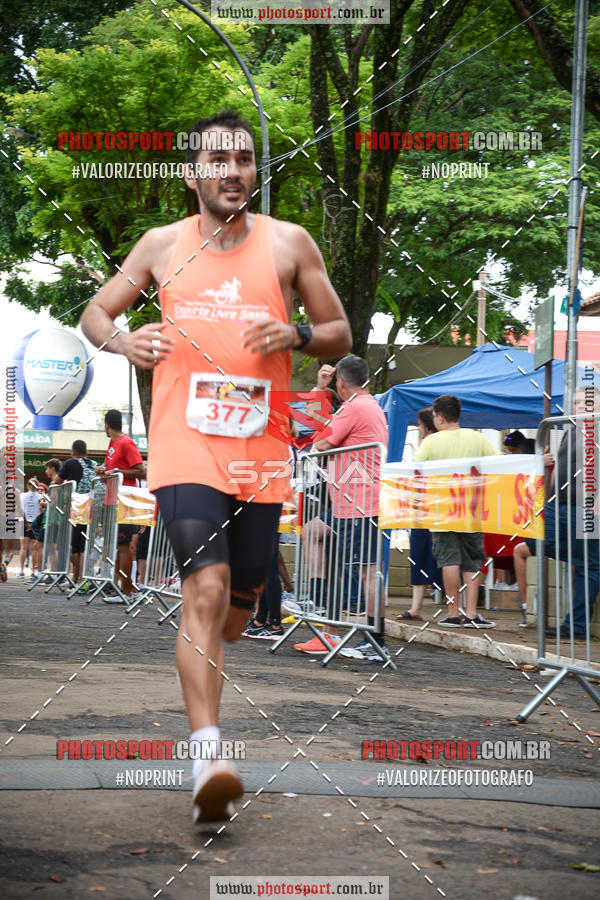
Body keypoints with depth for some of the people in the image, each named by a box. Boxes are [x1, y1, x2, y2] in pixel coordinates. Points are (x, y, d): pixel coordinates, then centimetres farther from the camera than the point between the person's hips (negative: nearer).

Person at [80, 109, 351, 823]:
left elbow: (340, 334, 12)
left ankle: (199, 664, 44)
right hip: (185, 447, -2)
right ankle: (207, 757, -21)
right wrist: (124, 342, -6)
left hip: (260, 453, 2)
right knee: (207, 588, -18)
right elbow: (94, 314, 17)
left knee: (239, 602, 10)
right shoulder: (162, 246, 8)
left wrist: (298, 336, -11)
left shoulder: (289, 244, 7)